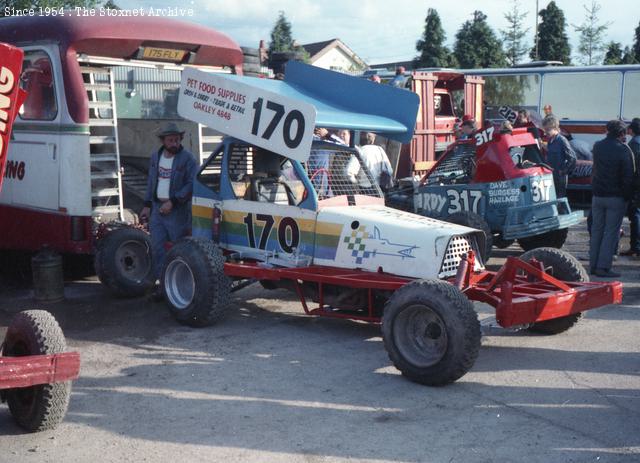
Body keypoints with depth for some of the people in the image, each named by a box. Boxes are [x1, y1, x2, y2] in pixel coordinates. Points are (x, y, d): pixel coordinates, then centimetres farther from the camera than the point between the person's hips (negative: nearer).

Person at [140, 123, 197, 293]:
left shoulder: (187, 158, -8)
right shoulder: (155, 156, 12)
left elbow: (191, 184, -14)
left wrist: (172, 202, -18)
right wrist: (147, 205, 13)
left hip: (178, 210, -6)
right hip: (157, 207, 6)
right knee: (157, 247, 2)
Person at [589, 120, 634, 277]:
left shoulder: (597, 146, 4)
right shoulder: (623, 149, -12)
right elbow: (629, 176, -13)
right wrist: (627, 196, -4)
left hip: (598, 195, 5)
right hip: (616, 197, -5)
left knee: (596, 230, 13)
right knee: (611, 232, -1)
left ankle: (593, 265, 16)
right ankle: (603, 267, -3)